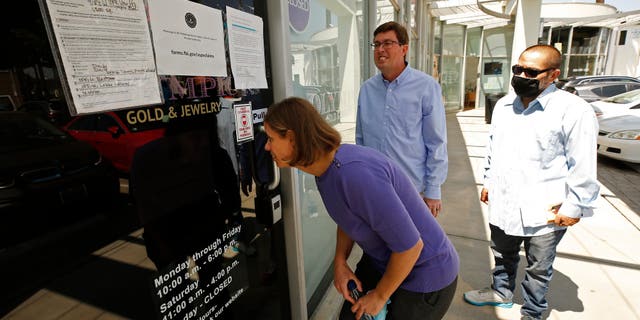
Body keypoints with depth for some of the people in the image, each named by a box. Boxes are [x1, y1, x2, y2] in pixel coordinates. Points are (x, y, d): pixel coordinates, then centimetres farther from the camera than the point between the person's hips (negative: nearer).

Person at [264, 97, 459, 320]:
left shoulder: (355, 173, -36)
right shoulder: (325, 166, -8)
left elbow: (410, 245, -28)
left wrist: (380, 296, -13)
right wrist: (340, 262, -4)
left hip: (424, 275, -7)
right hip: (380, 260, 7)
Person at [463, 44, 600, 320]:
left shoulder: (573, 110, -14)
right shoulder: (503, 105, 5)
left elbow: (583, 166, -12)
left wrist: (574, 207, -11)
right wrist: (489, 181, 16)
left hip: (545, 212, -5)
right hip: (503, 203, 5)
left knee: (538, 269, 16)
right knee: (503, 256, 25)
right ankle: (501, 292, 50)